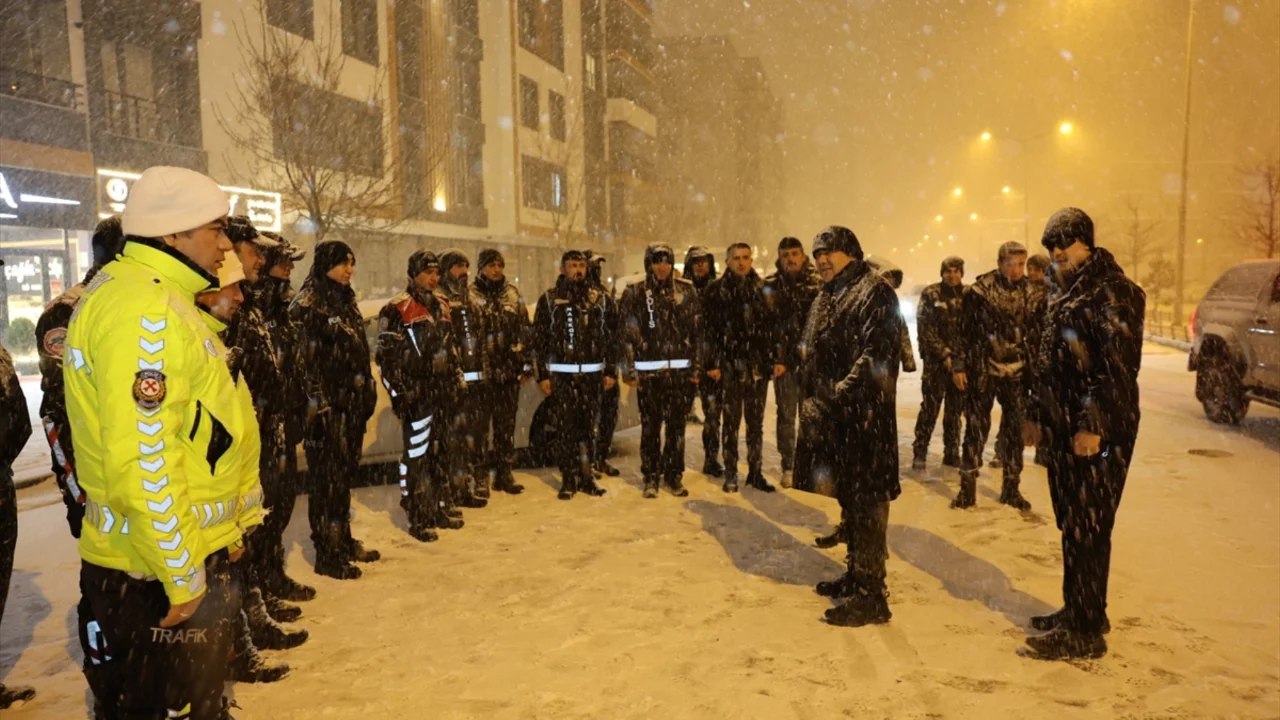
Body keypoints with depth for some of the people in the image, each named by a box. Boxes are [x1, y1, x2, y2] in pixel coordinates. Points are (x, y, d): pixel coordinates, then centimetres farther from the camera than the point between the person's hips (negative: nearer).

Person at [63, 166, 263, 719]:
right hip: (159, 569, -10)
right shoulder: (141, 308, -20)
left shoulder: (160, 299, 14)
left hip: (189, 551, 10)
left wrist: (233, 521, 20)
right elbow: (140, 457, -26)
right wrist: (181, 573, -20)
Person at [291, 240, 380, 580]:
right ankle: (327, 554, 8)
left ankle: (344, 541, 26)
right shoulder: (308, 303, -10)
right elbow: (305, 358, -16)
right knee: (327, 476, -1)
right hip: (327, 403, -8)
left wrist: (367, 393, 17)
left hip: (352, 401, 8)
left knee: (345, 473, 15)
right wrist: (318, 403, -20)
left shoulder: (346, 301, 15)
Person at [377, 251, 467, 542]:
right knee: (416, 455, -2)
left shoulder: (440, 306, 14)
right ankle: (418, 519, 7)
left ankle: (442, 508, 26)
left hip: (441, 392, 7)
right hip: (416, 395, -7)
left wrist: (457, 378, 19)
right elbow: (386, 356, -12)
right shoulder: (397, 309, -10)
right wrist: (399, 392, -15)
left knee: (439, 452, 15)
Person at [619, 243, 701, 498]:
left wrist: (695, 367, 2)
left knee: (676, 424, 6)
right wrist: (629, 370, -7)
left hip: (678, 369, 2)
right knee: (650, 425, 4)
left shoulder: (686, 291, 6)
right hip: (648, 370, -1)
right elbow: (628, 335, -2)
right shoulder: (635, 294, 1)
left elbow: (696, 331, 6)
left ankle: (674, 474, 17)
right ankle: (651, 476, 13)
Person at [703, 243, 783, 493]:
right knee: (731, 421, 4)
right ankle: (730, 474, 13)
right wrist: (713, 363, -7)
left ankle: (756, 472, 19)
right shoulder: (717, 290, 0)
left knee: (756, 421, 10)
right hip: (730, 365, -2)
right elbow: (711, 330, -3)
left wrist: (778, 359, 1)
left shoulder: (762, 289, 8)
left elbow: (774, 326, 7)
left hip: (759, 364, 3)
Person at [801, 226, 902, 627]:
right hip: (836, 416, 9)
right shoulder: (828, 298, 18)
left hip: (866, 416, -9)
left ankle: (872, 594, 2)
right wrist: (815, 399, 12)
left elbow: (876, 358, -20)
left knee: (868, 501, -5)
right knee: (849, 497, 17)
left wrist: (835, 399, -23)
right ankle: (856, 575, 30)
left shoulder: (874, 293, -10)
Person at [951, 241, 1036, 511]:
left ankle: (1011, 488, 20)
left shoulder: (1027, 292, 5)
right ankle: (967, 486, 9)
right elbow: (964, 330, -6)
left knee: (1014, 429, 8)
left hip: (1016, 371, 4)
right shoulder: (980, 290, -8)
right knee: (976, 427, 0)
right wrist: (958, 366, -9)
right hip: (982, 370, -4)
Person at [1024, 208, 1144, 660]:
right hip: (1064, 430, 9)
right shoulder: (1067, 295, 18)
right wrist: (1036, 414, 20)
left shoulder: (1113, 291, -11)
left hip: (1097, 434, -9)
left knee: (1088, 529, -5)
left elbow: (1119, 366, -19)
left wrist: (1094, 424, -24)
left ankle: (1085, 632, 4)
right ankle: (1080, 611, 28)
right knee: (1072, 525, 15)